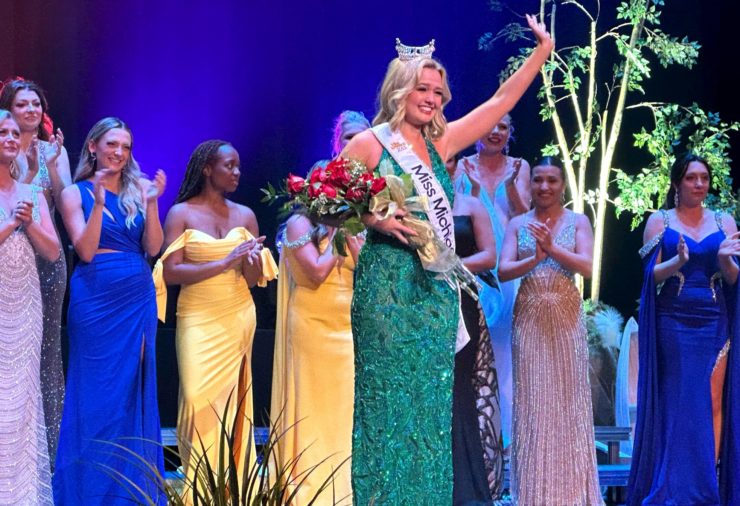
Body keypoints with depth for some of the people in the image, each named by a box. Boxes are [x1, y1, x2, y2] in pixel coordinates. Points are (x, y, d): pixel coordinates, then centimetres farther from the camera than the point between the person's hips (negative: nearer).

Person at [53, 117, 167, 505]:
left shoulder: (138, 189, 8)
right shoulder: (76, 193, 0)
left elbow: (153, 248, 1)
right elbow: (86, 251, -10)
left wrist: (151, 202, -11)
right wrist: (99, 202, -19)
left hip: (138, 298, 3)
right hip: (95, 298, -3)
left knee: (134, 388, 6)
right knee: (97, 389, 0)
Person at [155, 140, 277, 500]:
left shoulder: (244, 215, 7)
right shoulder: (181, 213, -2)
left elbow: (254, 279, 7)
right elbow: (170, 273, -11)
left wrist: (252, 260, -17)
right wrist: (225, 262, -17)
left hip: (238, 318, 3)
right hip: (198, 319, -3)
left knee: (230, 401, 2)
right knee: (200, 400, -10)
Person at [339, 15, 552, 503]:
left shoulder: (441, 143, 12)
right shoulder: (369, 143, -2)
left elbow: (501, 101, 14)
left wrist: (542, 52, 12)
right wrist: (374, 221, -15)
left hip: (436, 291, 6)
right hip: (388, 287, -5)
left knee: (429, 405, 6)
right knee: (386, 399, -4)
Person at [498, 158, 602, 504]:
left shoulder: (578, 222, 4)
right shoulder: (517, 224, 6)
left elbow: (587, 267, -8)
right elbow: (504, 271, -4)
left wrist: (552, 248, -21)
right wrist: (535, 258, -20)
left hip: (565, 317, -1)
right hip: (529, 317, 1)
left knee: (567, 397, 1)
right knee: (532, 398, 2)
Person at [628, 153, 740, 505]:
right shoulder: (659, 221, 4)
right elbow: (651, 275, -3)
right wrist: (678, 261, -22)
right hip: (672, 323, -2)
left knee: (711, 403, -1)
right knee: (676, 403, 0)